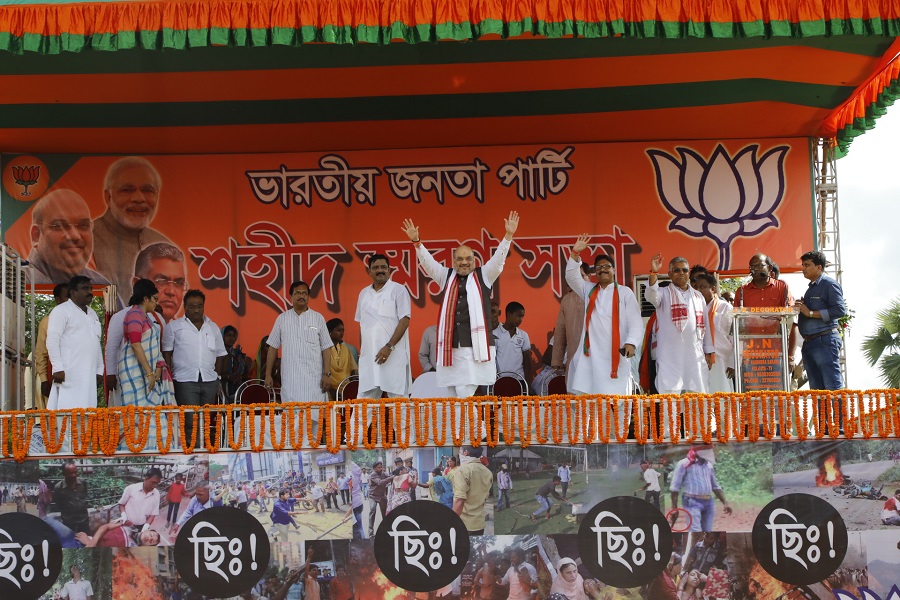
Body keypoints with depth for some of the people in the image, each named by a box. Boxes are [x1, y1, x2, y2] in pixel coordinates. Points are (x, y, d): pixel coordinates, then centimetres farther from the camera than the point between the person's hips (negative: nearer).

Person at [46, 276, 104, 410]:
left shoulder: (92, 314, 24)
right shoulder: (61, 311, 0)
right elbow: (52, 341, -8)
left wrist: (99, 370, 18)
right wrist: (58, 368, -17)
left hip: (89, 376, 7)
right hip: (69, 374, -7)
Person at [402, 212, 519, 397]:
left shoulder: (483, 276, 11)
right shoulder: (446, 277, 18)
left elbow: (498, 259, 0)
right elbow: (428, 262, 10)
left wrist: (508, 235, -12)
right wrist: (416, 241, -4)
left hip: (475, 346, -3)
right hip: (450, 346, 3)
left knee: (465, 393, -14)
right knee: (453, 395, 3)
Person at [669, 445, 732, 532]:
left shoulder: (709, 465, 17)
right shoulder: (684, 464, -2)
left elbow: (715, 486, 27)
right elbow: (675, 487, -3)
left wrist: (725, 502, 18)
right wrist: (674, 508, -9)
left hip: (708, 503, 7)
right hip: (692, 503, -7)